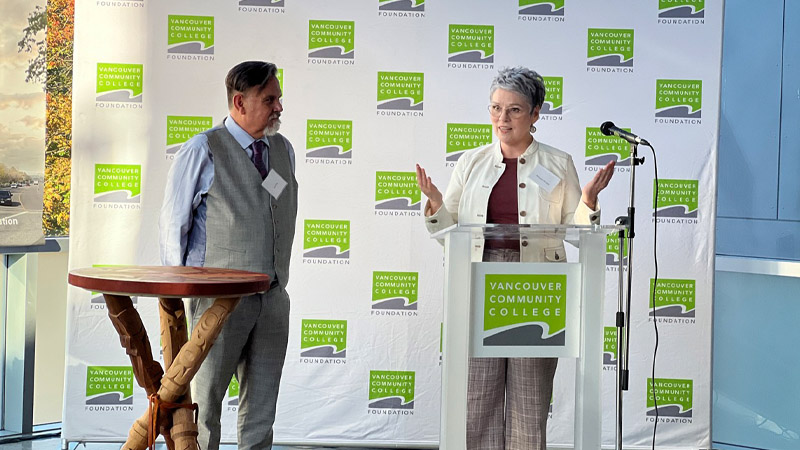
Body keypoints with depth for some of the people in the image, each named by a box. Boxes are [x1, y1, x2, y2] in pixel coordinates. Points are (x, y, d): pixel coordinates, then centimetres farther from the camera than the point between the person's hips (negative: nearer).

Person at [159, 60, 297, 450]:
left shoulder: (284, 150, 12)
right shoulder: (202, 151, -5)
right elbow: (172, 225, -2)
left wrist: (277, 276, 15)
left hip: (273, 297, 5)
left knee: (261, 407, 10)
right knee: (203, 403, 2)